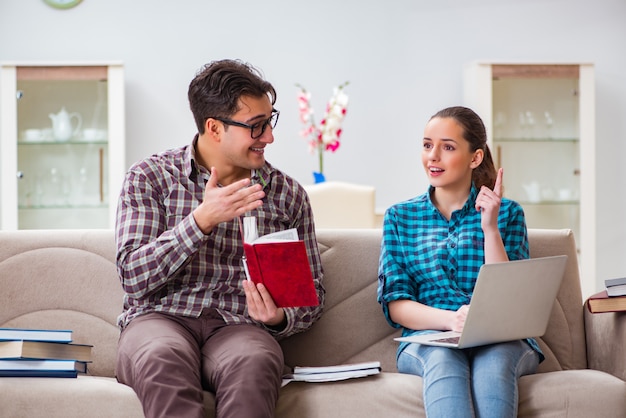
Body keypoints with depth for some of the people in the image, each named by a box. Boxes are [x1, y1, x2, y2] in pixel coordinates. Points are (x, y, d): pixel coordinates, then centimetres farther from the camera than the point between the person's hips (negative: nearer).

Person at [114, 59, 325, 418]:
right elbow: (133, 276, -5)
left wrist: (279, 318, -8)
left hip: (239, 326, 1)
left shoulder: (288, 195, 12)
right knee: (164, 358, -38)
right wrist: (202, 220, -16)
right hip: (161, 318, -1)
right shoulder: (150, 177, 6)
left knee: (255, 361, -36)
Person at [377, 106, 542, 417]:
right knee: (443, 357, -36)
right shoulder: (400, 217, 14)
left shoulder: (508, 213, 11)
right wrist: (451, 320, -16)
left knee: (494, 359, -36)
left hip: (501, 341, 0)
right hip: (426, 342, 0)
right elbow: (395, 306, 4)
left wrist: (490, 227, -8)